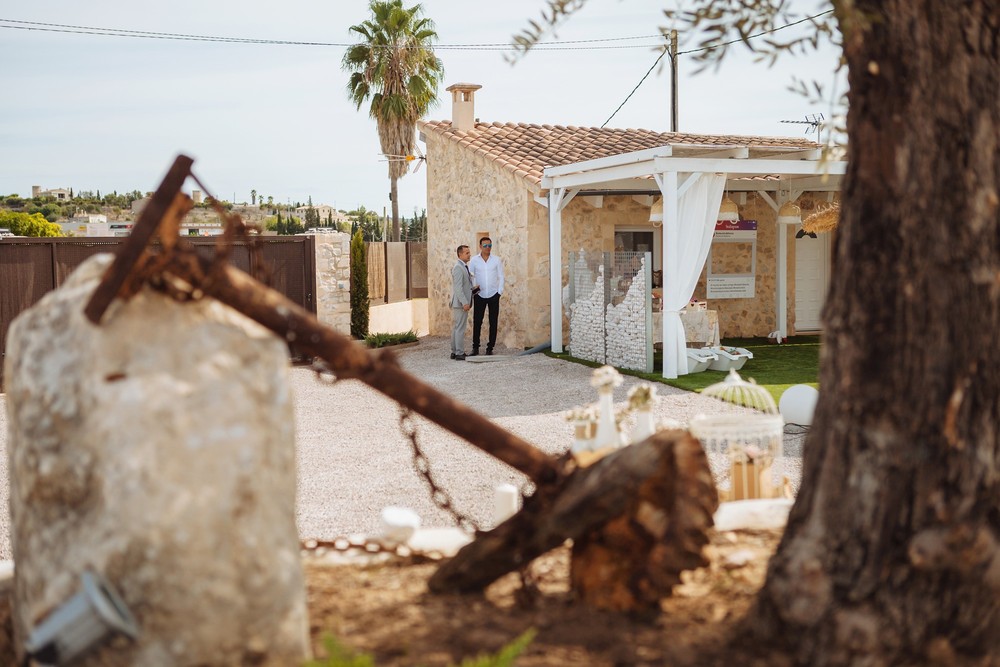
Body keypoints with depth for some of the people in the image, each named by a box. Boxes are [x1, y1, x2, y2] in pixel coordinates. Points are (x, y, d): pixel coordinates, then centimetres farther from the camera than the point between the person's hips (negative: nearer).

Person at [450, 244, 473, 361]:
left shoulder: (464, 267, 16)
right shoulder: (458, 267, -16)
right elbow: (458, 287, -22)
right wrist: (464, 302, -25)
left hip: (461, 303, 11)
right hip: (460, 303, -11)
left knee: (456, 328, 13)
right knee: (460, 328, -8)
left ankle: (455, 352, 19)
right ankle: (459, 354, -6)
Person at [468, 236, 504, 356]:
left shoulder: (496, 260, 4)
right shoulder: (474, 260, 3)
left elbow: (501, 277, 6)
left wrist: (500, 292, -2)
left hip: (493, 295, 0)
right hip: (479, 295, 0)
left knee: (493, 323, 2)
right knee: (477, 322, 0)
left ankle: (490, 347, 10)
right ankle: (475, 347, 8)